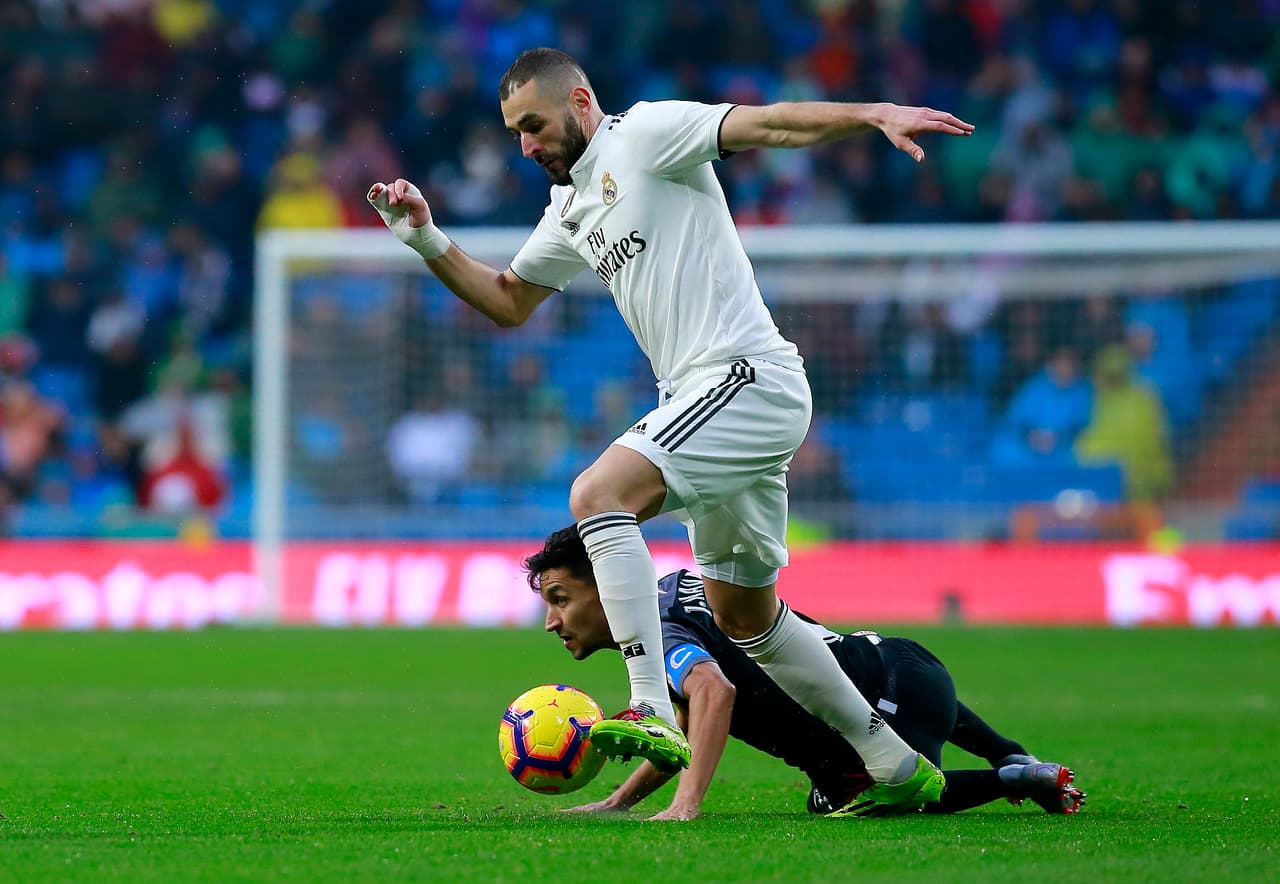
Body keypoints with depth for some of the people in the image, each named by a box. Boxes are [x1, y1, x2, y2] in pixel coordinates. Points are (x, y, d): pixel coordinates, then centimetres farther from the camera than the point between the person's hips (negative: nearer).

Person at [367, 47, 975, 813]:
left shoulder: (645, 134, -4)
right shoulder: (572, 209, 21)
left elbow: (770, 124, -15)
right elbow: (508, 302, 31)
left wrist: (876, 114, -29)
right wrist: (427, 241, 18)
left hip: (747, 378, -10)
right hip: (715, 398, 10)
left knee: (599, 495, -25)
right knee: (745, 615, 15)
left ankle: (654, 713, -32)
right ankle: (897, 766, 24)